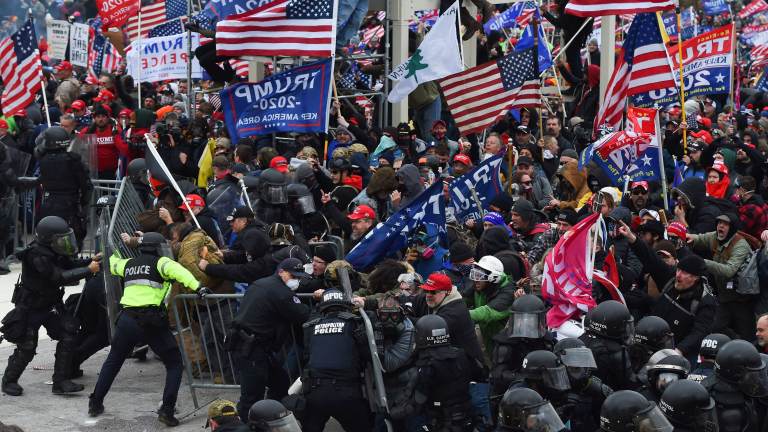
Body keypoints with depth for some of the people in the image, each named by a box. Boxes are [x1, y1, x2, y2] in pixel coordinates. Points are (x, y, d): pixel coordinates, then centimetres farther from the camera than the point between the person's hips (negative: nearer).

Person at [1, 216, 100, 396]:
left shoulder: (55, 252, -5)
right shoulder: (37, 255, -29)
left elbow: (71, 265, 8)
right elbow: (60, 277, -34)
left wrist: (91, 261, -9)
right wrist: (89, 270, -30)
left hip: (50, 305, 7)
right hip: (30, 308, -7)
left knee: (68, 336, -6)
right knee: (26, 347, -2)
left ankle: (60, 381, 0)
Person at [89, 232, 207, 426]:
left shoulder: (128, 264, 20)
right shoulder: (159, 263, 3)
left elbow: (112, 264, 42)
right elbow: (176, 270, -18)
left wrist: (113, 254, 64)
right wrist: (197, 287, -30)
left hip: (127, 319, 5)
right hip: (152, 322, -5)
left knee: (113, 361, 25)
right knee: (174, 363, 7)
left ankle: (95, 403, 29)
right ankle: (167, 410, -4)